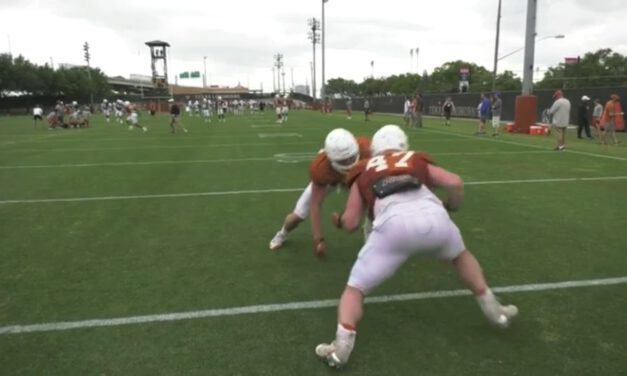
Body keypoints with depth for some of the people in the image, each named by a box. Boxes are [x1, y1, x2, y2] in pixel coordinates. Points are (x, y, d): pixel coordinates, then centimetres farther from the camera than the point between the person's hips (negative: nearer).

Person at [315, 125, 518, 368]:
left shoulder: (363, 171, 29)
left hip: (394, 224, -2)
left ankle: (341, 346, -4)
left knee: (355, 288, 16)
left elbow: (351, 224, 23)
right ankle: (494, 311, 44)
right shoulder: (417, 161, 31)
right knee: (460, 255, 37)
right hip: (433, 217, 2)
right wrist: (451, 208, 38)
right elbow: (455, 183, 17)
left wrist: (338, 220, 46)